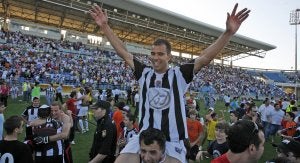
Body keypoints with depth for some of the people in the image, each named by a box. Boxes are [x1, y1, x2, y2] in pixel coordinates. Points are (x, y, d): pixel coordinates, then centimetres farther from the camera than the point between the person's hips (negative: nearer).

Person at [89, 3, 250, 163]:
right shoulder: (145, 73, 4)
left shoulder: (179, 74, -3)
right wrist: (105, 26, 5)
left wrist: (228, 32, -18)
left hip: (173, 142, -2)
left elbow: (205, 58, -9)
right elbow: (123, 53, 7)